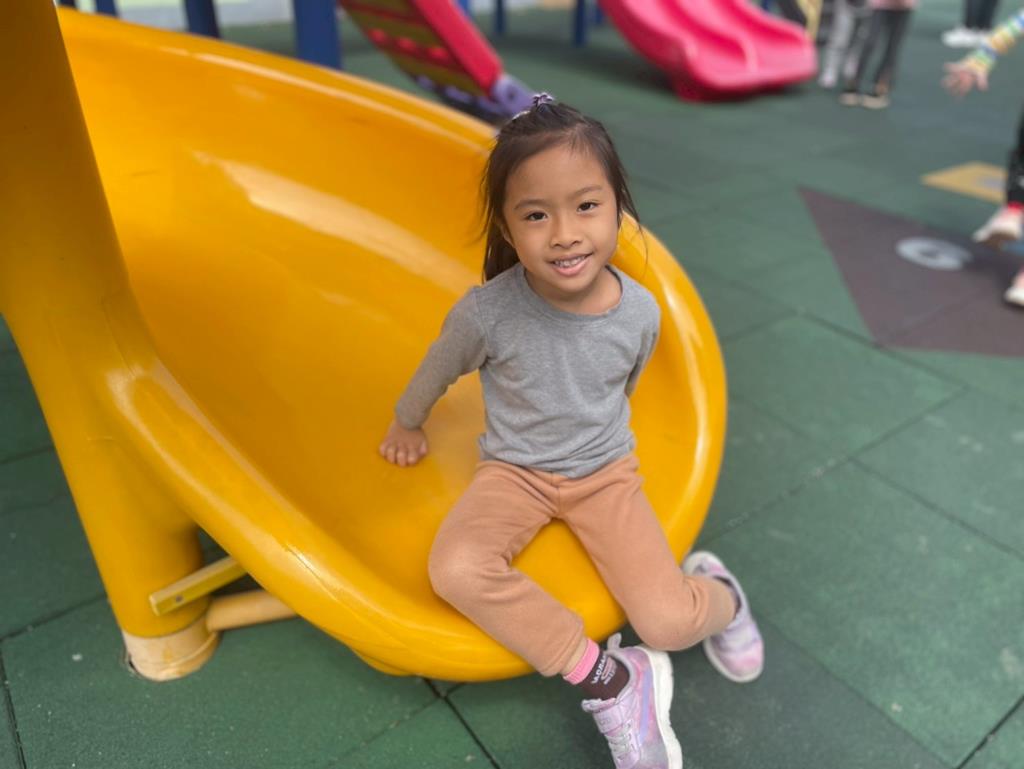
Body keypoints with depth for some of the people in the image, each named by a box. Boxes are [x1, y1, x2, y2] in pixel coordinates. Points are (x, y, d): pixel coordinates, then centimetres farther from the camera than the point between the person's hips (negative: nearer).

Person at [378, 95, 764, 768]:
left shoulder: (640, 314, -17)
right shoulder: (487, 312, -22)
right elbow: (437, 371, 1)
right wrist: (407, 425, 17)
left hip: (606, 472, 1)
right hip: (515, 472, 0)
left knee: (669, 624, -15)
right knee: (456, 570, -30)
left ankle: (717, 592, 23)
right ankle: (607, 680, -13)